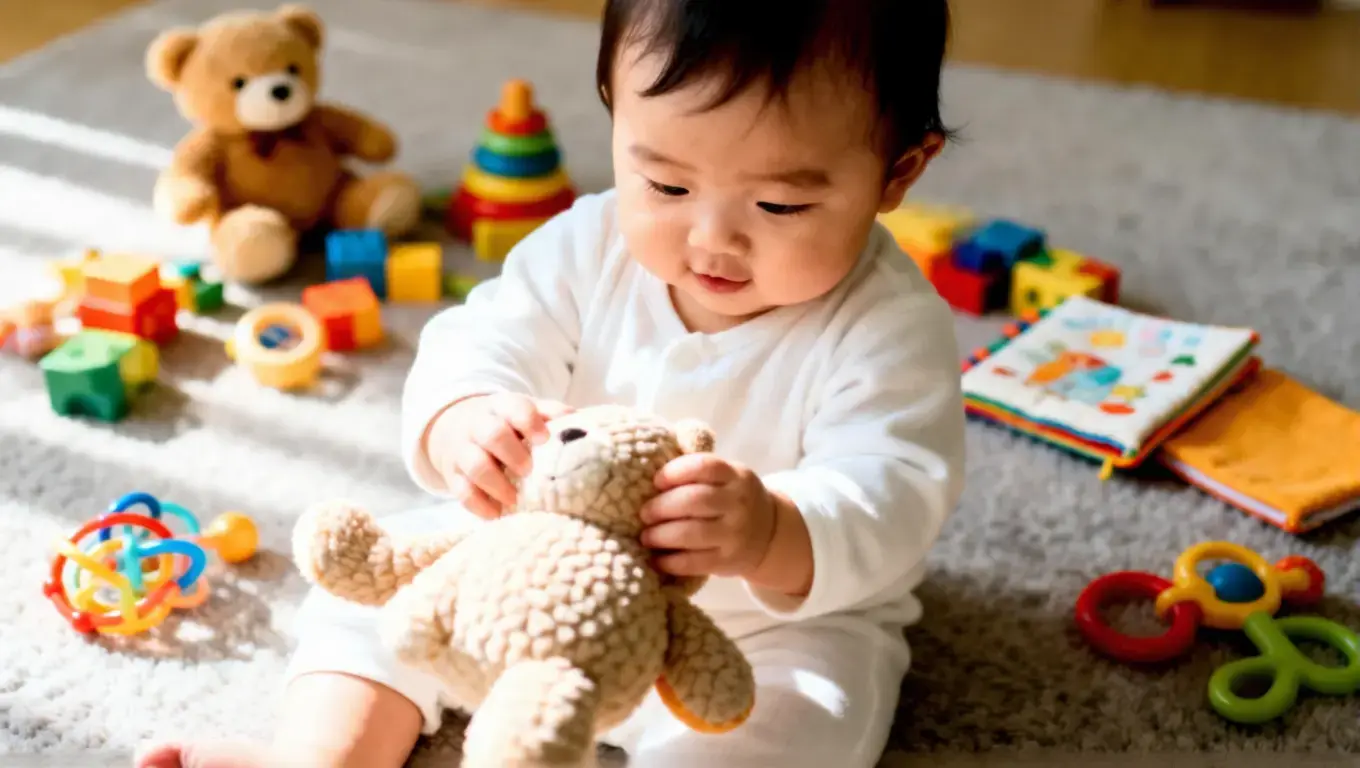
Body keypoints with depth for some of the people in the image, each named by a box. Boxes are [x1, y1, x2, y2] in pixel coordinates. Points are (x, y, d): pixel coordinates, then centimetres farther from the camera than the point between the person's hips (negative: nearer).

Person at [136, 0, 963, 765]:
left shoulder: (892, 327, -23)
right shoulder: (590, 247, -12)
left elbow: (892, 496, -32)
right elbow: (479, 345, -16)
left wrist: (774, 534, -56)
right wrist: (463, 423, -42)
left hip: (782, 621, -4)